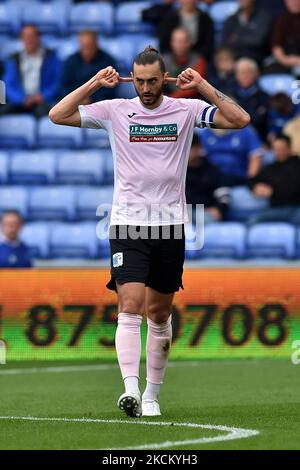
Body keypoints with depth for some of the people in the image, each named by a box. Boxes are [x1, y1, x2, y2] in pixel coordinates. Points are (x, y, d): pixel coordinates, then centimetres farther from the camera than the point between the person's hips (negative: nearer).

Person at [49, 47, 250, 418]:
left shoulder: (187, 110, 3)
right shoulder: (114, 111, 2)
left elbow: (240, 119, -4)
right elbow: (57, 115, -1)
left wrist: (203, 86, -8)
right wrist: (95, 83, -6)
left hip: (170, 225, 1)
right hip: (127, 224, -1)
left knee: (159, 315, 9)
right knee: (130, 307, -17)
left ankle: (152, 395, 20)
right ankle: (130, 388, -26)